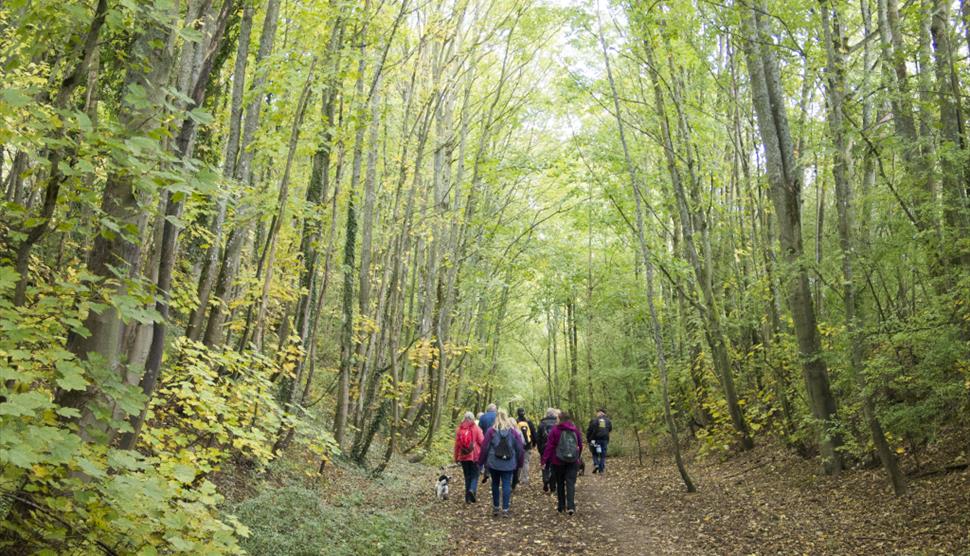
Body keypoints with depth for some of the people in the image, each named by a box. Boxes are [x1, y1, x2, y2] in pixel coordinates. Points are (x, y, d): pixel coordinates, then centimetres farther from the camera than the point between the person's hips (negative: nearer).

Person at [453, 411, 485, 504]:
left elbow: (456, 444, 4)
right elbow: (482, 442, -10)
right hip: (475, 456, -3)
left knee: (467, 476, 12)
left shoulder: (459, 429, 1)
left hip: (463, 457, 3)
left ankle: (468, 498, 12)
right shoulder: (476, 429, -8)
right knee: (475, 475, 6)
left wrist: (456, 457, 13)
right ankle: (472, 490, -20)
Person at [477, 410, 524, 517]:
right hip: (509, 464, 0)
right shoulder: (513, 431, 0)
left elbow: (484, 447, -4)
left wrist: (481, 462, 8)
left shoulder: (491, 431, -4)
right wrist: (519, 463, 12)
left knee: (495, 484, 15)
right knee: (506, 485, 2)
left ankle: (495, 508, 21)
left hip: (494, 464, 0)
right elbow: (520, 449, 1)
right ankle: (505, 510, -1)